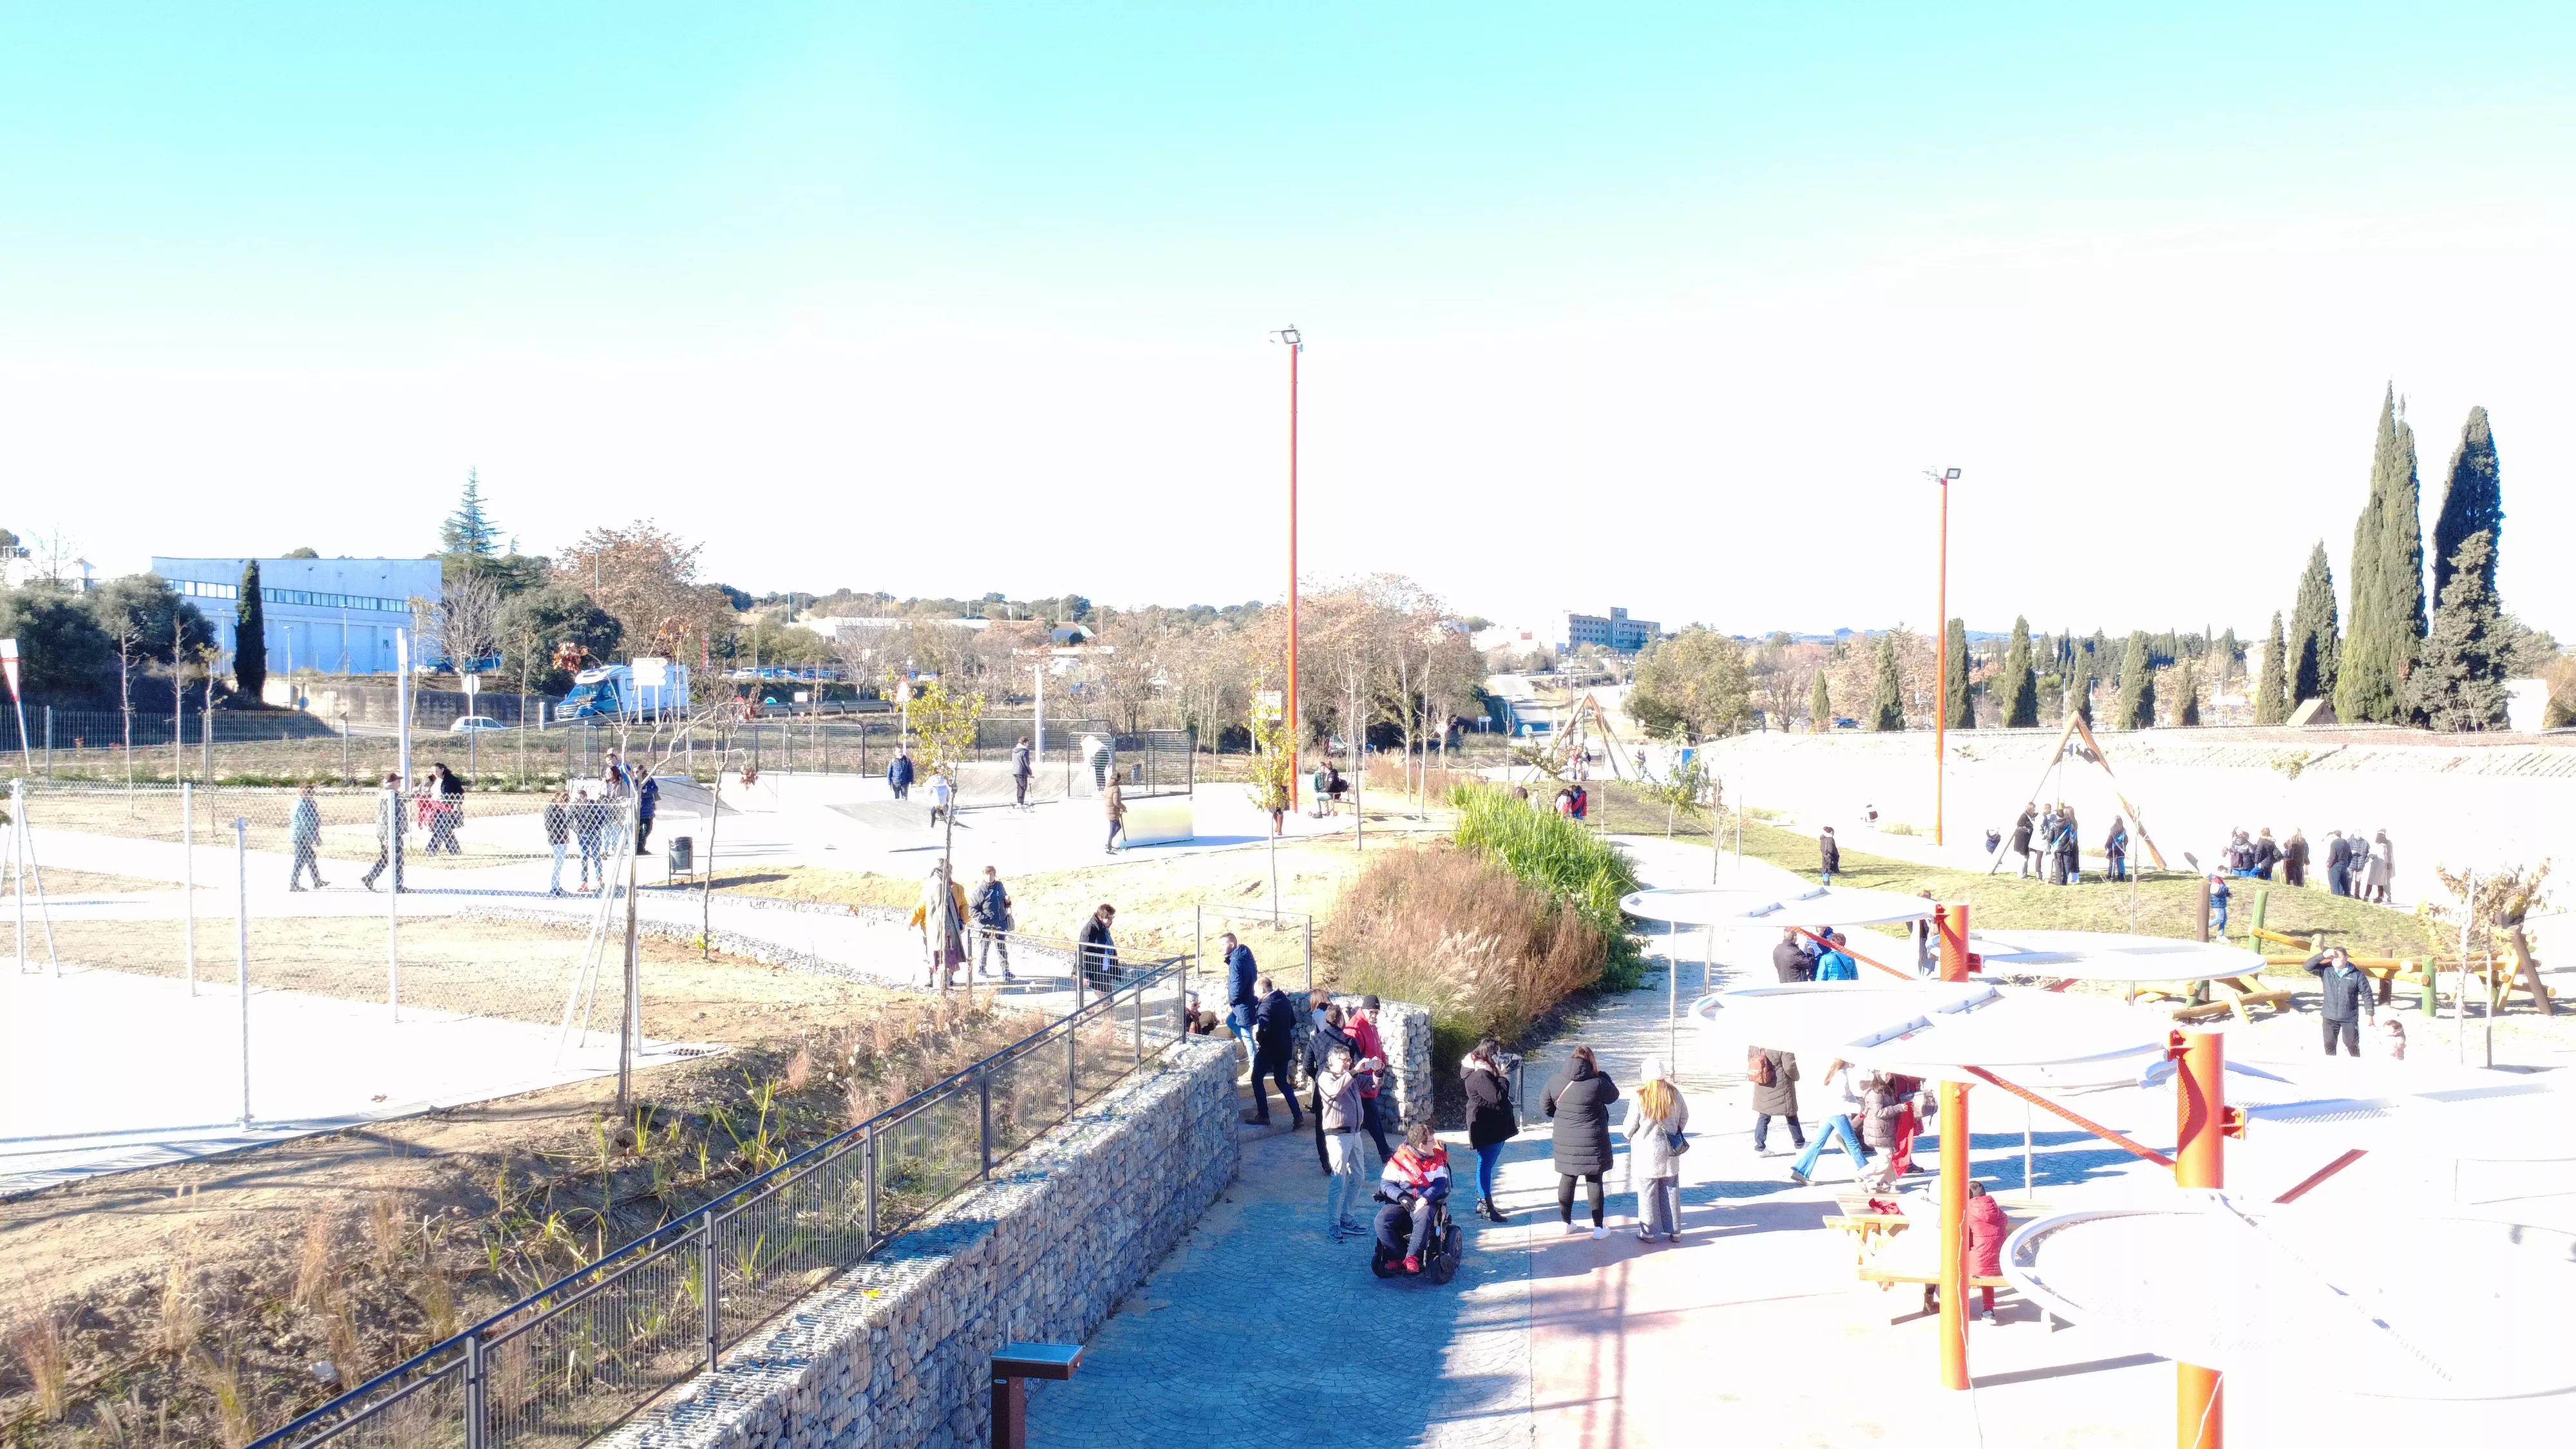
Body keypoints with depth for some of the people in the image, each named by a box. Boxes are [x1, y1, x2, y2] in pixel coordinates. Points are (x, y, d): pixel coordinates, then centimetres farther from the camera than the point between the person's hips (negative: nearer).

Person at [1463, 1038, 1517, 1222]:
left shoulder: (1486, 1072, 14)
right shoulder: (1480, 1076, -20)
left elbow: (1501, 1096, 18)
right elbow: (1498, 1098, -25)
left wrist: (1501, 1077, 4)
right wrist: (1503, 1077, -16)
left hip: (1493, 1127, 11)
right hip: (1487, 1128, -11)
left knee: (1486, 1165, 18)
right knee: (1486, 1165, -5)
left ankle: (1482, 1202, 27)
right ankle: (1487, 1208, 0)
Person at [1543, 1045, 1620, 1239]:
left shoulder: (1555, 1083, -4)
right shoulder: (1597, 1084, -17)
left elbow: (1548, 1108, 6)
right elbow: (1613, 1096, 2)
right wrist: (1601, 1075, 10)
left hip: (1565, 1141, 4)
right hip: (1592, 1141, -4)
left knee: (1567, 1179, 16)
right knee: (1594, 1181, 6)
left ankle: (1566, 1222, 26)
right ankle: (1598, 1227, 11)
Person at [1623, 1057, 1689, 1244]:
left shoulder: (1639, 1098, -19)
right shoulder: (1674, 1094, -5)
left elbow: (1629, 1128, -12)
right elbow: (1684, 1117, 8)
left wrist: (1625, 1132, 11)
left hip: (1646, 1153, -4)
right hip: (1669, 1151, 4)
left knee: (1648, 1193, 7)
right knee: (1671, 1191, 14)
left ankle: (1648, 1232, 14)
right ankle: (1674, 1232, 22)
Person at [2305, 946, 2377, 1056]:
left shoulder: (2357, 974, -7)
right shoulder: (2326, 970, -1)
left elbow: (2366, 995, -4)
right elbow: (2308, 966, -9)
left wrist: (2369, 1014, -7)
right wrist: (2323, 955, -18)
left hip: (2350, 1018, -2)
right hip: (2330, 1017, 2)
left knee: (2351, 1044, 8)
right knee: (2329, 1044, 9)